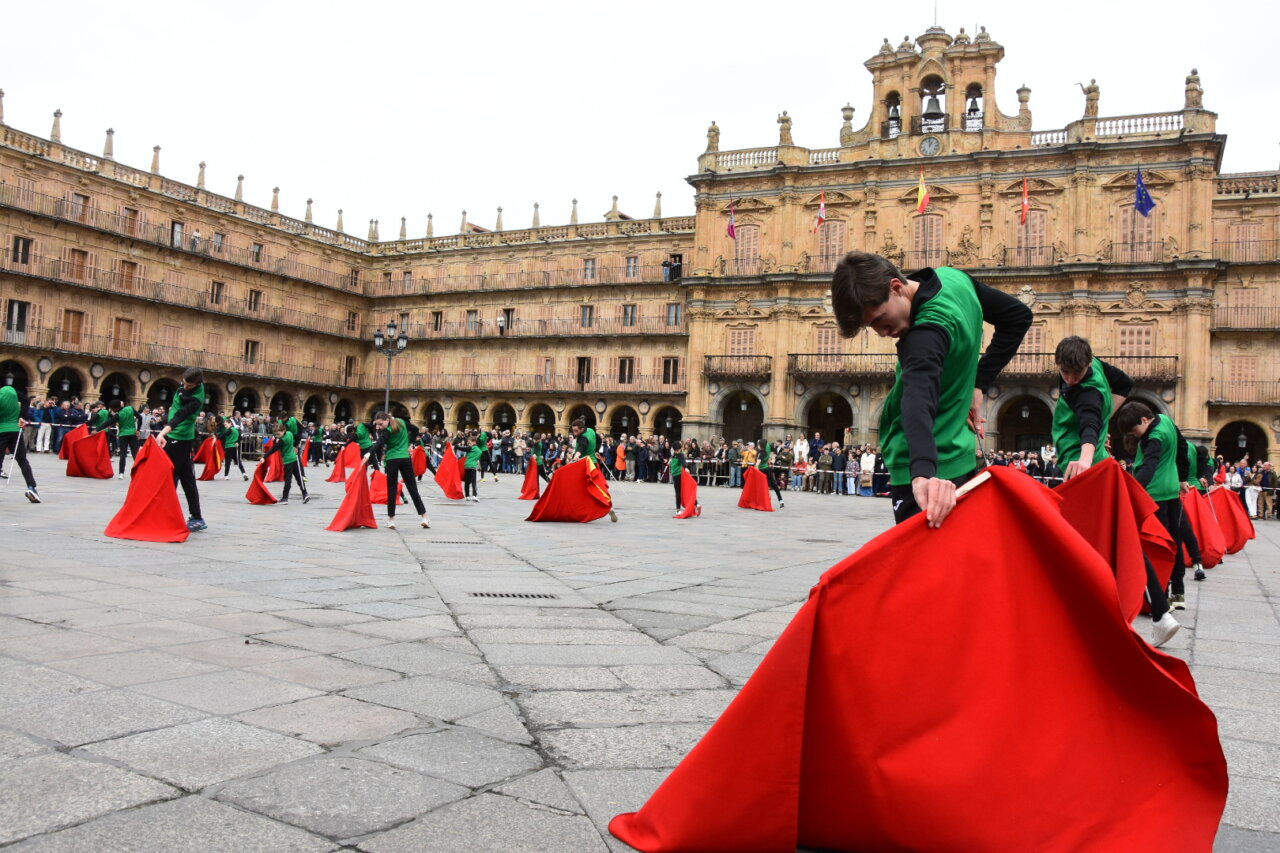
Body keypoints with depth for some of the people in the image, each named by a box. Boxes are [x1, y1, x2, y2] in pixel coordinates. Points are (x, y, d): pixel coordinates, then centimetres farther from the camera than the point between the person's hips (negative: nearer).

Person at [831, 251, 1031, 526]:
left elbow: (919, 400, -45)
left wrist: (923, 472, -59)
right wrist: (977, 383, 7)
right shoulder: (954, 277, 1)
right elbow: (1019, 315, 15)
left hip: (923, 472, -10)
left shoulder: (927, 331, -27)